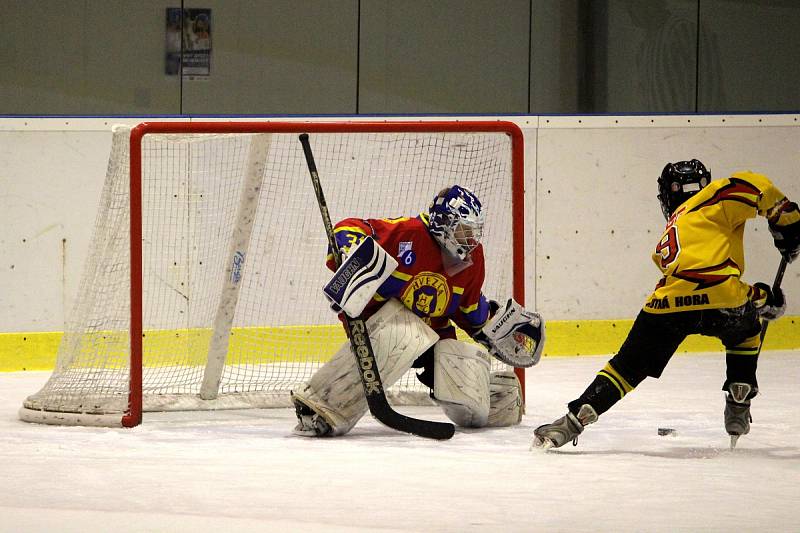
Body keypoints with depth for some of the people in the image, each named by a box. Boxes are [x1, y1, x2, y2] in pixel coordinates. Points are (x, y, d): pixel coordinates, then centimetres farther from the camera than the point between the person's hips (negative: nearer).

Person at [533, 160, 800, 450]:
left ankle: (575, 419, -1)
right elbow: (754, 186, 2)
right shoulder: (713, 201, 21)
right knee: (745, 333, 32)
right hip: (720, 300, -3)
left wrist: (760, 297, 36)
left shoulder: (668, 239, 37)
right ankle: (738, 405, 25)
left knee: (628, 366, 12)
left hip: (669, 303, 3)